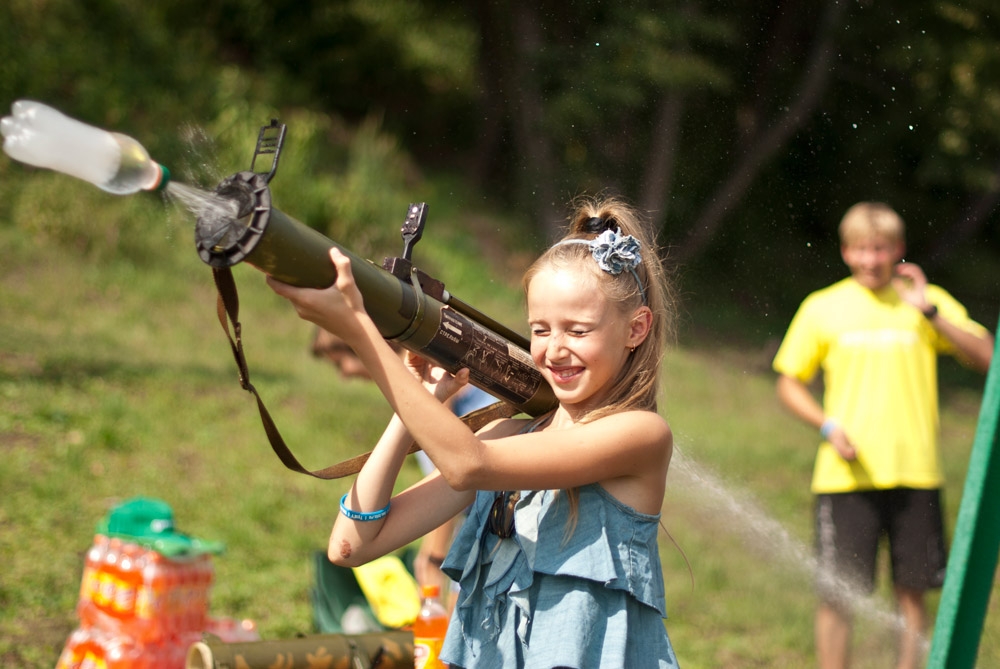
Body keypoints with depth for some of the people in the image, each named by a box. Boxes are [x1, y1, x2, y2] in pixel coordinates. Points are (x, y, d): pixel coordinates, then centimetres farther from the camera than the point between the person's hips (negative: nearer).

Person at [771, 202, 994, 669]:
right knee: (836, 593, -1)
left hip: (915, 473, 1)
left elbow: (986, 358, -4)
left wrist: (930, 312, -15)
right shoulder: (822, 308, 4)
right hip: (845, 476, -1)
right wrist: (828, 427, -7)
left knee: (912, 591, 5)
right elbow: (788, 384, 9)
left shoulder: (927, 302, 6)